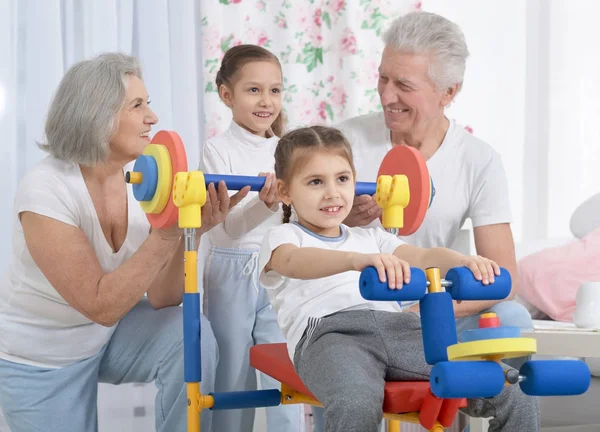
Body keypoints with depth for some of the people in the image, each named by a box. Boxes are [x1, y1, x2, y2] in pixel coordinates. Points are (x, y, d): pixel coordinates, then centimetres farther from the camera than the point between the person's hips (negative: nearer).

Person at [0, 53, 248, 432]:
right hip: (38, 358, -4)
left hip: (111, 331, 4)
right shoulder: (45, 189, -26)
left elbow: (162, 300, -13)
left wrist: (189, 234, -29)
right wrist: (165, 234, -37)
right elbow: (101, 306, -30)